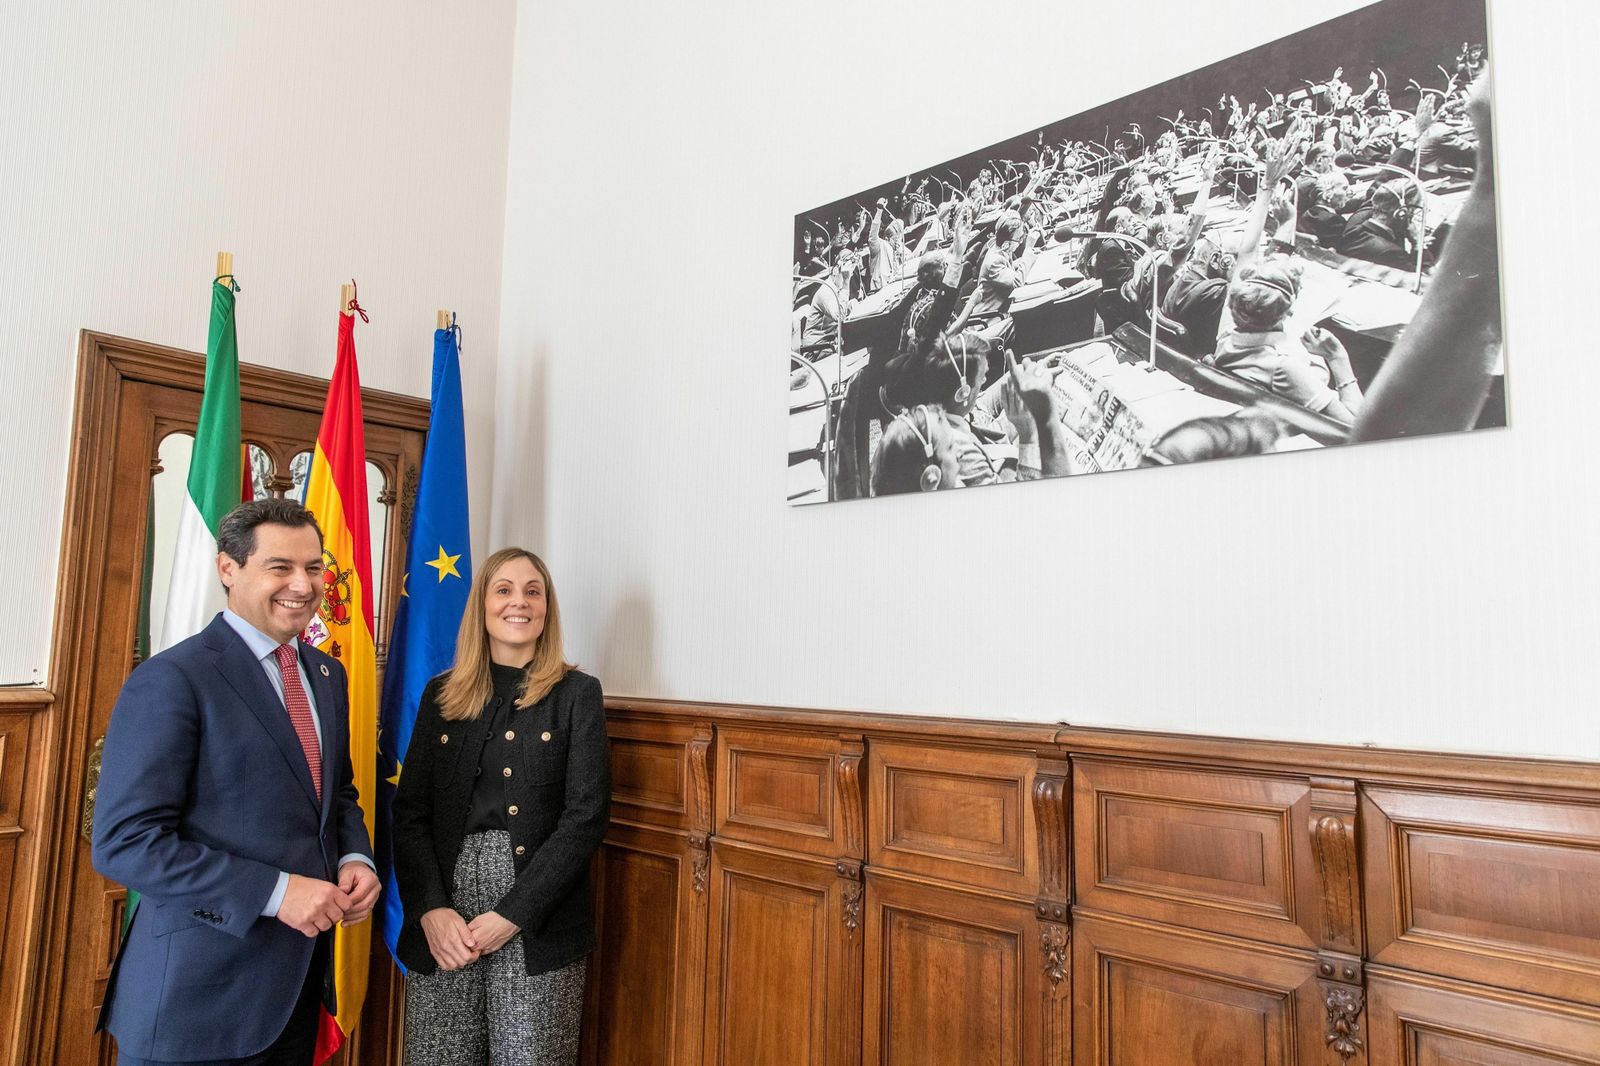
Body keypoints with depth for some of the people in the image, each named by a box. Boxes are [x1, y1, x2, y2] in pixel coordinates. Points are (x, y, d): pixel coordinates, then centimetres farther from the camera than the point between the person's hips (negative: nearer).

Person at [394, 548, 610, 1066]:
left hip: (537, 926, -2)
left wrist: (511, 916, -12)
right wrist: (432, 909, -9)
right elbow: (409, 812, 5)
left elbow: (586, 815, -7)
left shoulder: (577, 694, -1)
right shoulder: (441, 694, 8)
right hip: (440, 924, 3)